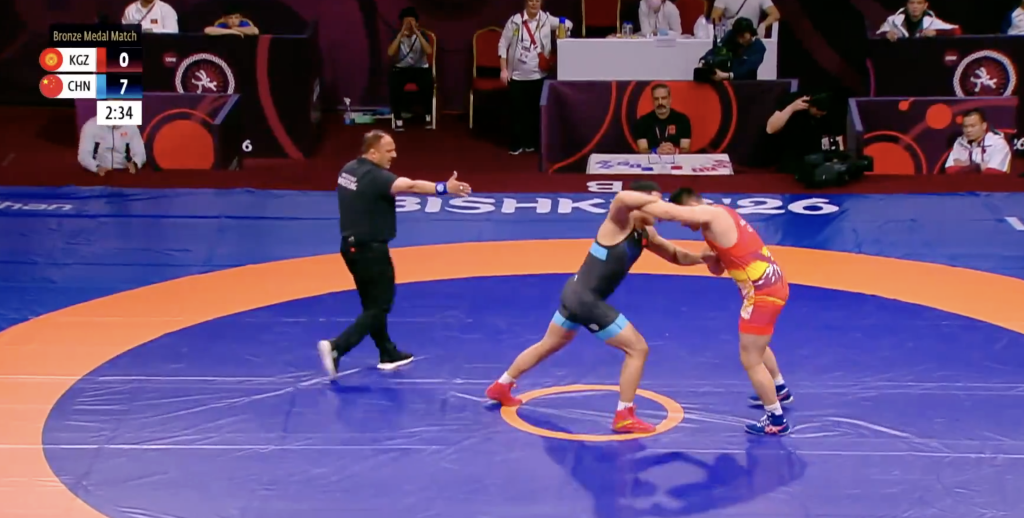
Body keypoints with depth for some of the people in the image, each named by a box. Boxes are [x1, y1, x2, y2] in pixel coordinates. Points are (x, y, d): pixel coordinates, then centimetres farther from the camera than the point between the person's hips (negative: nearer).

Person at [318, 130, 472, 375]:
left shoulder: (349, 169, 4)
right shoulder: (374, 176, -23)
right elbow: (410, 185, -38)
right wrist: (443, 188, -48)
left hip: (352, 245, 9)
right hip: (370, 249, -9)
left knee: (373, 303, 19)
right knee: (378, 307, 1)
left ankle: (388, 354, 30)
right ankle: (336, 347, -9)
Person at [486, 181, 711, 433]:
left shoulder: (645, 234, 7)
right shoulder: (619, 222, -19)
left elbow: (675, 255, 12)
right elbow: (622, 198, -42)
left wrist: (704, 257, -4)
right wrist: (657, 201, -37)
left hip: (576, 293, 10)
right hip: (587, 300, -10)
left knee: (548, 345, 28)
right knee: (638, 348, -3)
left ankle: (501, 386, 44)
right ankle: (624, 416, 4)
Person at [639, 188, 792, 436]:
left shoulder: (712, 214, -16)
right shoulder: (720, 218, 15)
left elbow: (670, 212, -31)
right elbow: (719, 269, 20)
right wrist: (709, 258, -2)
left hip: (763, 292, -11)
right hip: (771, 284, 11)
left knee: (750, 359, 1)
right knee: (756, 346, 33)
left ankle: (776, 420, 13)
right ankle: (780, 389, 54)